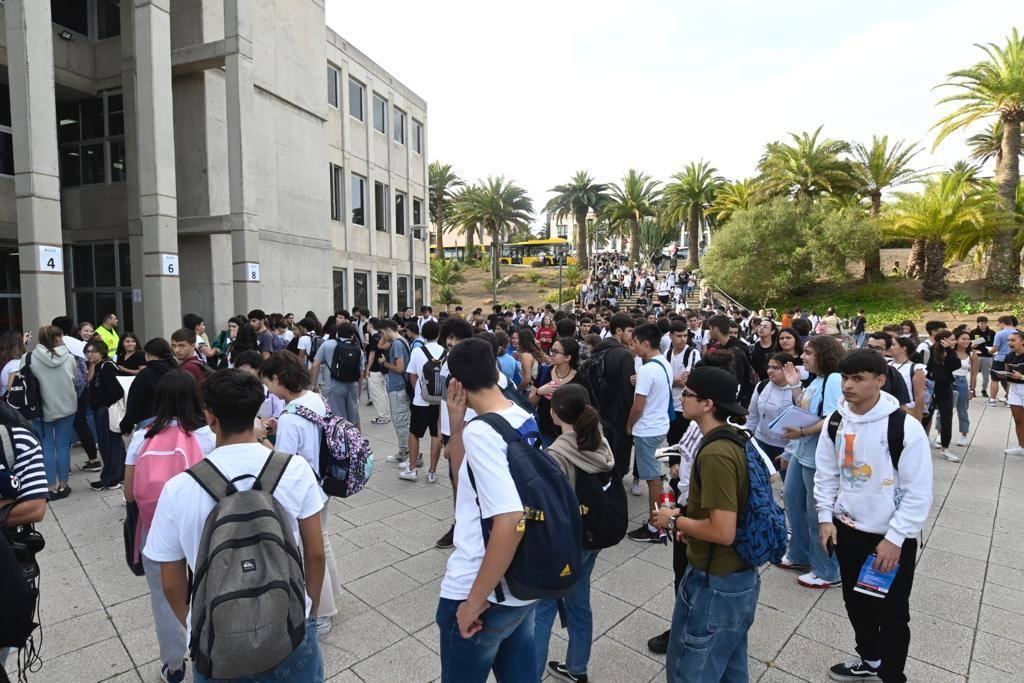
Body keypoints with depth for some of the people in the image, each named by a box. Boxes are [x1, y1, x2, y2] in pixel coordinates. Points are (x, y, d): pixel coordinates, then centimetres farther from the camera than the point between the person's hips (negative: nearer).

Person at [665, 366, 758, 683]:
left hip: (715, 584, -9)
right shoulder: (737, 439, 2)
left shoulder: (715, 453, -28)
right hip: (741, 577, 9)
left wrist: (677, 521, -14)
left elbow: (723, 532, -30)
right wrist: (693, 525, 10)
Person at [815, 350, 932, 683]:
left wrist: (894, 539, -16)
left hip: (892, 538, -5)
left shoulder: (905, 427, -19)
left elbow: (918, 493, -15)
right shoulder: (836, 422, -3)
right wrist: (825, 518, -1)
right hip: (847, 530, 5)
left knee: (891, 613, 11)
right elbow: (826, 474, 5)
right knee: (856, 602, 21)